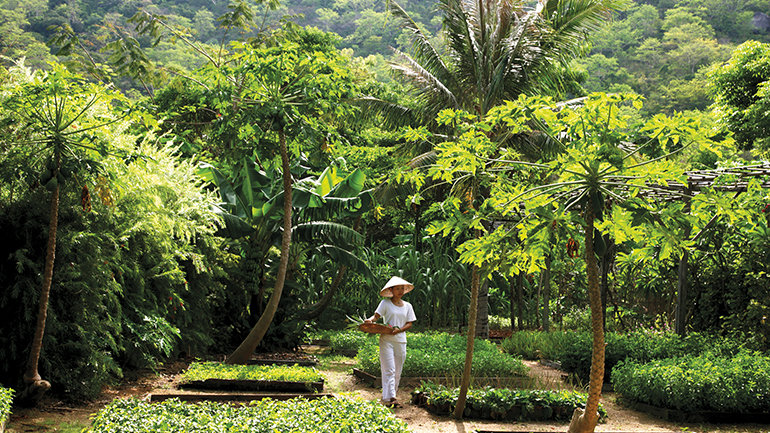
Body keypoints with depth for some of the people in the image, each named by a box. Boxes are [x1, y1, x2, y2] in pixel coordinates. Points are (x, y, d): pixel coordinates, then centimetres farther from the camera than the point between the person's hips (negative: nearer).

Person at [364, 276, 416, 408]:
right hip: (386, 340, -4)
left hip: (401, 341, 4)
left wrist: (399, 330, -9)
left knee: (397, 372, 6)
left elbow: (409, 323, 9)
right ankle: (389, 398, -14)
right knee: (389, 370, -10)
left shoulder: (407, 306, 12)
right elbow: (377, 315, -5)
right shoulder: (385, 303, 1)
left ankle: (387, 396, 17)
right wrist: (371, 320, -28)